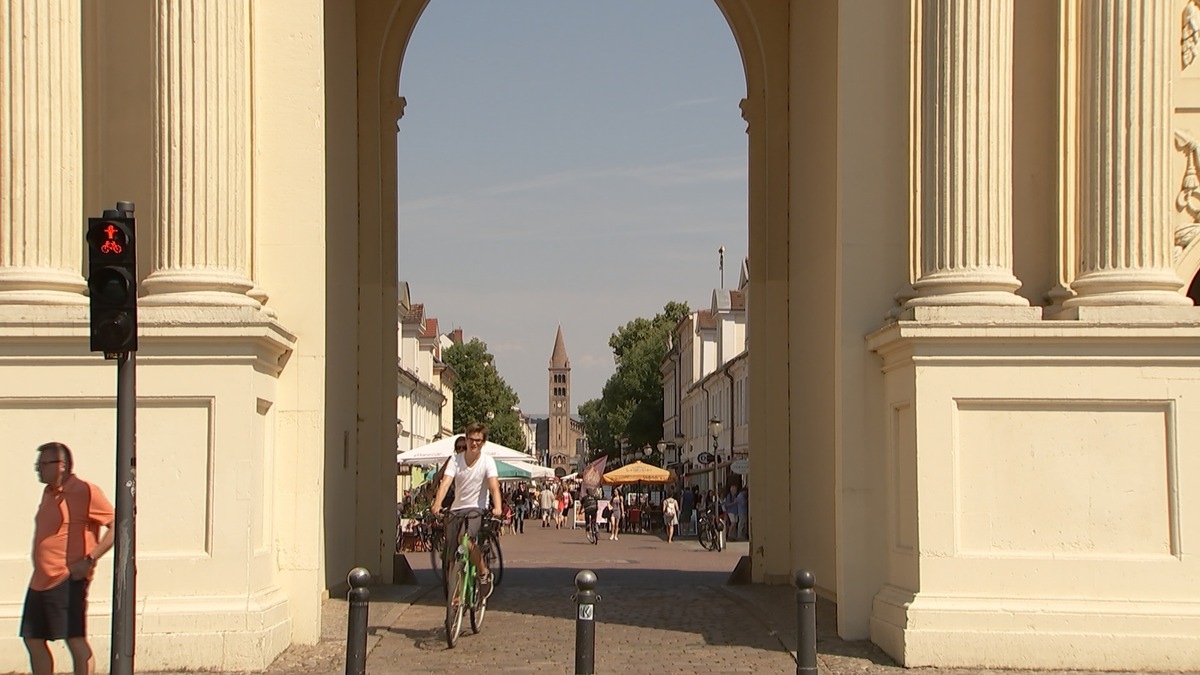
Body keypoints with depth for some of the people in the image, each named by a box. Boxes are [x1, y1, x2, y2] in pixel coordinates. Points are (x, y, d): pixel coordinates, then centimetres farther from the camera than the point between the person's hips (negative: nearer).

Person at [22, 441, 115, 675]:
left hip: (67, 580, -9)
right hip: (40, 581, 9)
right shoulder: (48, 493, 16)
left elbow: (117, 525, -14)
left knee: (75, 639, -7)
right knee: (33, 639, 11)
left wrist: (89, 560, -19)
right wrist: (41, 569, 16)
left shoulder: (84, 492, -11)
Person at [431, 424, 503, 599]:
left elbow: (494, 486, -20)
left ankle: (484, 572, -11)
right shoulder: (456, 460, 0)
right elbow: (445, 482, -13)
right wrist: (437, 504, -32)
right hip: (456, 509, 3)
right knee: (452, 557, -1)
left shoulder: (487, 461, -6)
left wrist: (497, 507, -39)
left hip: (476, 509, -3)